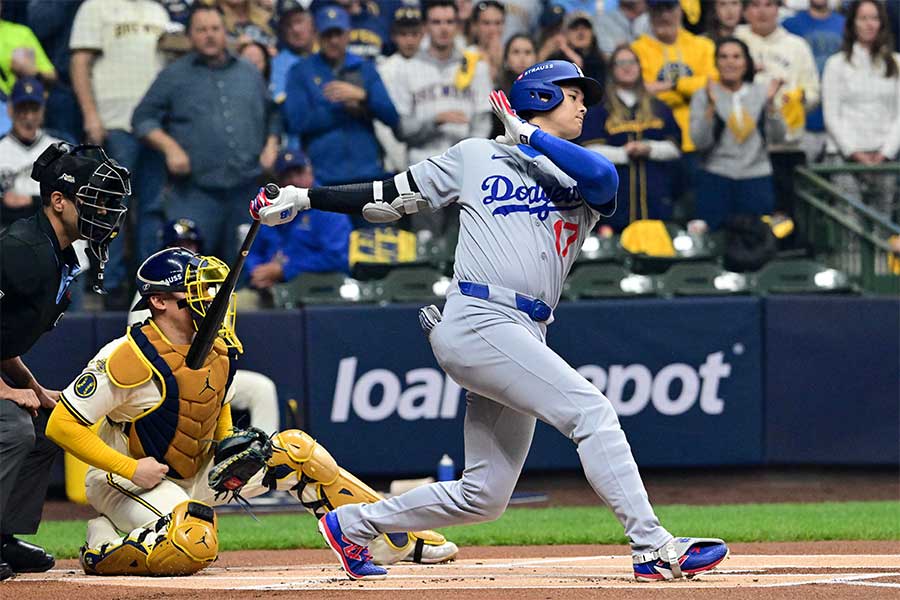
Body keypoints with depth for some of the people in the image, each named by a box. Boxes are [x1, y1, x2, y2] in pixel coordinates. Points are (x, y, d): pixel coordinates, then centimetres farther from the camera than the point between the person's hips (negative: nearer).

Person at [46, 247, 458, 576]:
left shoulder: (220, 348, -2)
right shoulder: (131, 359, -25)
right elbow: (61, 425, -25)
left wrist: (229, 446, -2)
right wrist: (130, 469, -24)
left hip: (198, 473, 8)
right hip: (130, 479, -8)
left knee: (296, 449, 0)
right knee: (193, 548, -36)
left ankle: (397, 537, 7)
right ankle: (101, 550, -9)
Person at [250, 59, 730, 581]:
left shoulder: (581, 180, 20)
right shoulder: (477, 156, 13)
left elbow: (604, 177, -6)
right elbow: (390, 197, 18)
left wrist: (530, 135, -1)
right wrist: (305, 198, 14)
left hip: (526, 338, 6)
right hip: (479, 320, -6)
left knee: (485, 497, 7)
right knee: (591, 410, -21)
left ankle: (353, 525, 24)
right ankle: (654, 547, -25)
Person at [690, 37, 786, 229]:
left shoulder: (761, 92, 7)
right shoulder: (703, 96, 1)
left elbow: (777, 137, 0)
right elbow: (700, 142, -10)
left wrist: (770, 103, -13)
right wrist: (711, 106, -19)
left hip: (757, 178, 2)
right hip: (716, 179, -2)